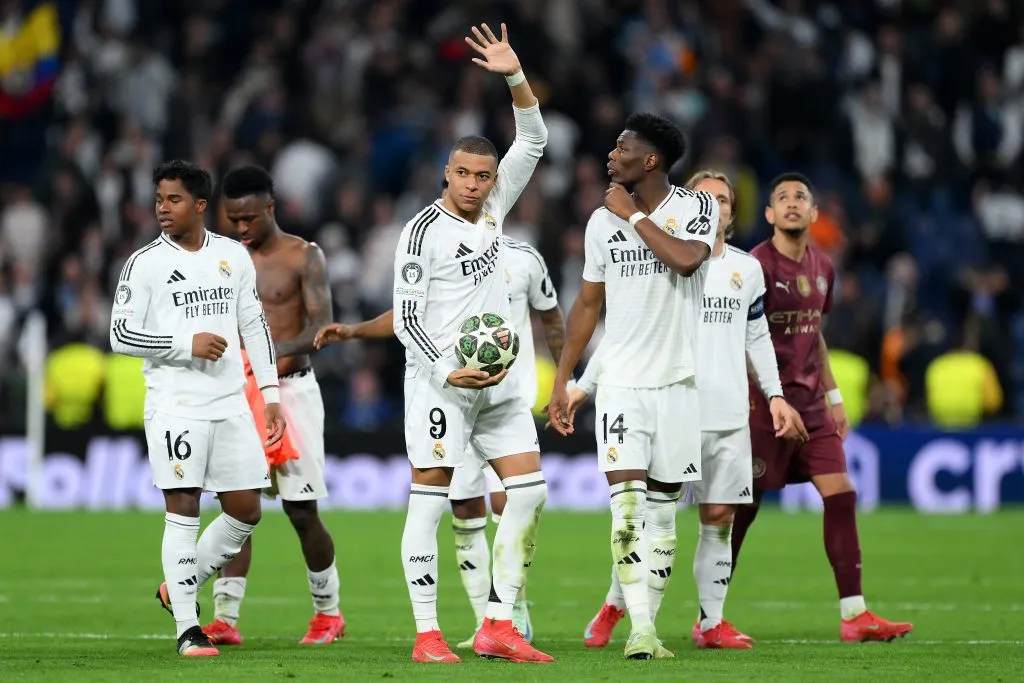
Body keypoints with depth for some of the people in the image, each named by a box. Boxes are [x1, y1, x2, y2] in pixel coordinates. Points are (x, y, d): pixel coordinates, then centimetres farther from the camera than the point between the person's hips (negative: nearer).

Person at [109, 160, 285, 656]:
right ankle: (187, 628, -3)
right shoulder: (144, 263, -2)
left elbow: (254, 326, 16)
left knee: (245, 512, 4)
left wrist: (271, 395, 12)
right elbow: (121, 335, -5)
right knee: (183, 510, -8)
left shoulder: (234, 256, 10)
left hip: (231, 405, 5)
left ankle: (180, 587, 24)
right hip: (175, 406, -4)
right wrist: (187, 344, -15)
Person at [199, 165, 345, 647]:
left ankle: (328, 611, 17)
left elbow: (321, 327, -13)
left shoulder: (304, 257, -4)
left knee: (302, 511, -1)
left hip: (291, 389, -4)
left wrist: (277, 350, -29)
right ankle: (225, 618, -8)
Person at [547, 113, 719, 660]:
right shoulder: (603, 221, 6)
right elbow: (587, 306, 13)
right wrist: (561, 381, 12)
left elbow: (687, 259, -25)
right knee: (627, 504, -13)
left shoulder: (696, 207, -3)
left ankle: (648, 626, 9)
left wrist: (635, 215, -14)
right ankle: (640, 630, -17)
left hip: (677, 382, -1)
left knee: (662, 509, 4)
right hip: (620, 383, 1)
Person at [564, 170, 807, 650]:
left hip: (728, 417, 3)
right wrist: (583, 387, -1)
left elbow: (757, 338, 21)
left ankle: (711, 622, 9)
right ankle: (614, 606, 12)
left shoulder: (747, 269, 12)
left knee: (719, 517, 3)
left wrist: (775, 396, 13)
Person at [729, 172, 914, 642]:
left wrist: (833, 396, 19)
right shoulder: (757, 266, -12)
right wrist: (777, 401, -21)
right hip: (765, 399, -7)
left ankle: (854, 615, -1)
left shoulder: (821, 268, 10)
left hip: (810, 401, 7)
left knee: (841, 496, -2)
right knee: (742, 507, -2)